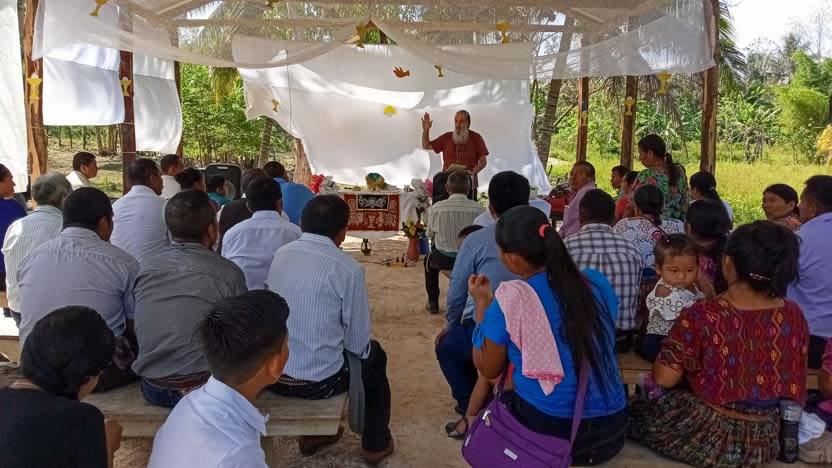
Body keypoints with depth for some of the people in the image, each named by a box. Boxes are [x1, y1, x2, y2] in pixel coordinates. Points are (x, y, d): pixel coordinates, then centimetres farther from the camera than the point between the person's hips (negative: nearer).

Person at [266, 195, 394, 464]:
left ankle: (313, 434, 46)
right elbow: (357, 343, -8)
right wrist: (364, 348, 14)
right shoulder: (348, 269, -16)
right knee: (372, 355, 24)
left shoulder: (279, 255, 1)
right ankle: (376, 444, 39)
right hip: (319, 381, -5)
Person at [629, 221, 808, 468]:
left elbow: (664, 379, -17)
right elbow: (794, 385, 5)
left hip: (708, 436, -6)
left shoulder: (700, 316, -25)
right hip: (764, 440, 6)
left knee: (633, 410, 21)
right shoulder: (793, 316, -9)